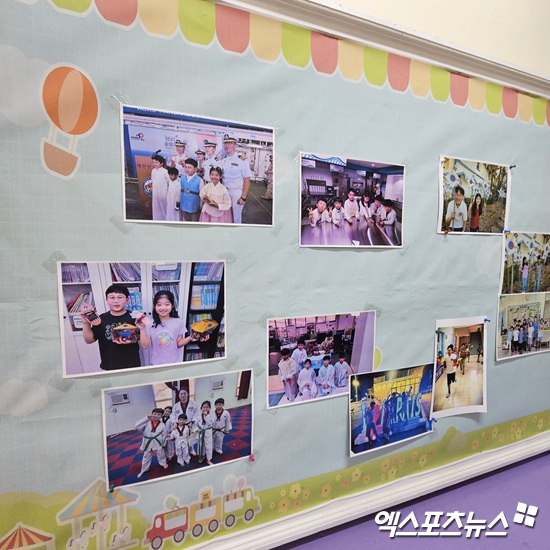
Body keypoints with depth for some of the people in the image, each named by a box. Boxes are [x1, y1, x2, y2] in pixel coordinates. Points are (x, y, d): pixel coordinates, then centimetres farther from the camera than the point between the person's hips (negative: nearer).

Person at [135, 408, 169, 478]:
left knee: (161, 454, 19)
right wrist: (146, 418, -33)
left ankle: (163, 463, 47)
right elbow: (137, 426, -29)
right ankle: (143, 470, 38)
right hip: (148, 443, 0)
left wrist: (163, 445, 1)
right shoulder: (147, 422, -14)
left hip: (158, 443, 0)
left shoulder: (162, 425, -11)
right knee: (146, 457, 18)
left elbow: (164, 435, -2)